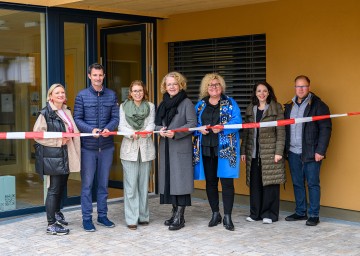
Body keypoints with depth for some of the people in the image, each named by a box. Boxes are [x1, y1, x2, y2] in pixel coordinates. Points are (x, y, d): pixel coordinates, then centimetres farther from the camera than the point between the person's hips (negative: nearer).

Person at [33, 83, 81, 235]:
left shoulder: (67, 112, 13)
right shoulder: (45, 113, -9)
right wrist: (59, 141, -14)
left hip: (66, 157, 7)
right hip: (53, 157, -7)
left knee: (61, 188, 17)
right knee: (53, 189, -4)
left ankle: (56, 214, 37)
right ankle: (51, 225, 2)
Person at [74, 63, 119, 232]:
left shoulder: (111, 95, 7)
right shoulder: (82, 95, 0)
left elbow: (115, 118, 4)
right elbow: (77, 119, -3)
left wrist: (108, 128, -16)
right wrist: (91, 129, -19)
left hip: (107, 146, 3)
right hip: (88, 146, -2)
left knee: (103, 183, 12)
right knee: (87, 183, 3)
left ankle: (102, 215, 23)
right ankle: (87, 218, 11)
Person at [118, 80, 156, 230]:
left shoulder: (150, 107, 10)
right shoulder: (124, 106, 6)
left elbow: (152, 125, -1)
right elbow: (121, 126, -2)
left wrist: (146, 131, -23)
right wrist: (131, 133, -22)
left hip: (146, 148, 2)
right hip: (129, 149, -2)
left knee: (144, 184, 8)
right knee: (131, 185, -5)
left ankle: (143, 216, 17)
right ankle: (131, 219, -2)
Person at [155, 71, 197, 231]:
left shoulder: (186, 103, -3)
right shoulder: (163, 104, 16)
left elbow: (192, 124, -10)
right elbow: (157, 123, 16)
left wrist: (175, 133, -19)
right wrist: (160, 130, -6)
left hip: (181, 147, -6)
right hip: (166, 147, 6)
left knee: (180, 180, -6)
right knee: (169, 180, 8)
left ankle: (180, 217, -3)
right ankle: (175, 213, 18)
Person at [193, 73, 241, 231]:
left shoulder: (230, 103, 4)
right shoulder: (200, 104, 14)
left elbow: (237, 121, -7)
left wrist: (222, 127, -21)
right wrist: (200, 128, -9)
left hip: (225, 148, -3)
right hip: (206, 149, 4)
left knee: (227, 181, -6)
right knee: (210, 182, 9)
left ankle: (227, 217, 1)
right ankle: (215, 214, 22)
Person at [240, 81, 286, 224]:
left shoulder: (276, 108, 0)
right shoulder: (250, 109, 13)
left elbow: (281, 131, -5)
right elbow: (246, 132, 15)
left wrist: (279, 152, -12)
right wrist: (243, 151, 10)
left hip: (270, 152, -4)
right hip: (253, 152, 4)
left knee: (270, 183, -1)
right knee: (254, 183, 6)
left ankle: (269, 214, 9)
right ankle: (255, 213, 16)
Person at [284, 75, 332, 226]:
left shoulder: (318, 105, -5)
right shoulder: (289, 106, 13)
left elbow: (325, 129, -9)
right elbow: (285, 129, 16)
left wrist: (320, 151, -15)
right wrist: (284, 149, 9)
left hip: (311, 153, -6)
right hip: (293, 153, 6)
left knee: (313, 184, 0)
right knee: (297, 184, 12)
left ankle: (314, 215, 8)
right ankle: (300, 213, 22)